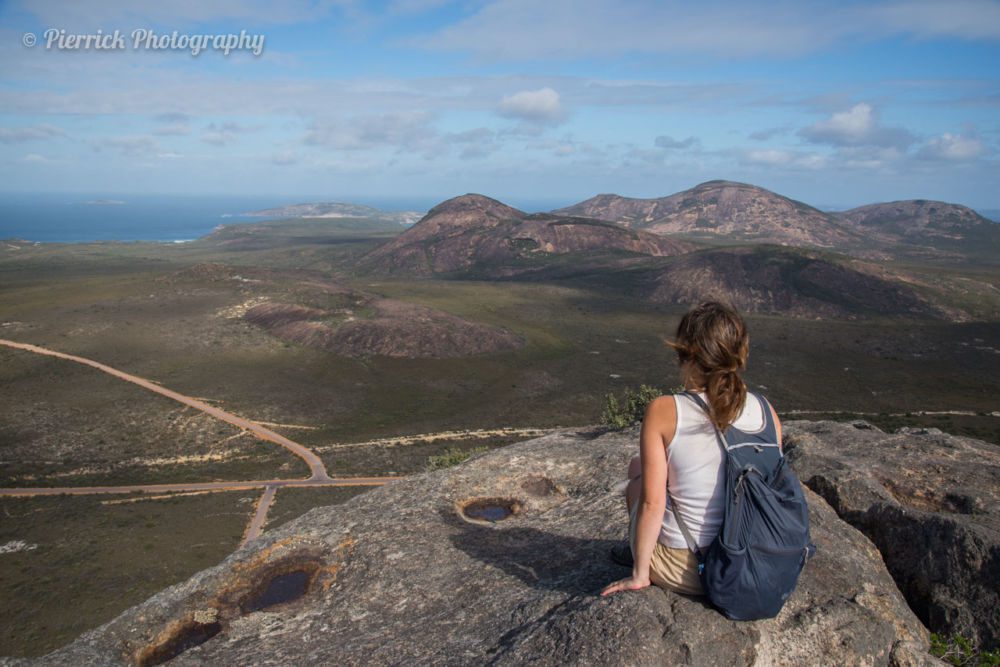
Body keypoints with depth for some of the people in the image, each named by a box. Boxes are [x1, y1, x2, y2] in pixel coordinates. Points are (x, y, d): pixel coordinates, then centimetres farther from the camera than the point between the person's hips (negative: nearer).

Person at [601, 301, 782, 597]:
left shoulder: (663, 411, -19)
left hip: (683, 570, -4)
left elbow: (652, 503, -18)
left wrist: (639, 574, -5)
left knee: (636, 468, 22)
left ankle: (639, 556, 37)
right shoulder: (765, 410, -7)